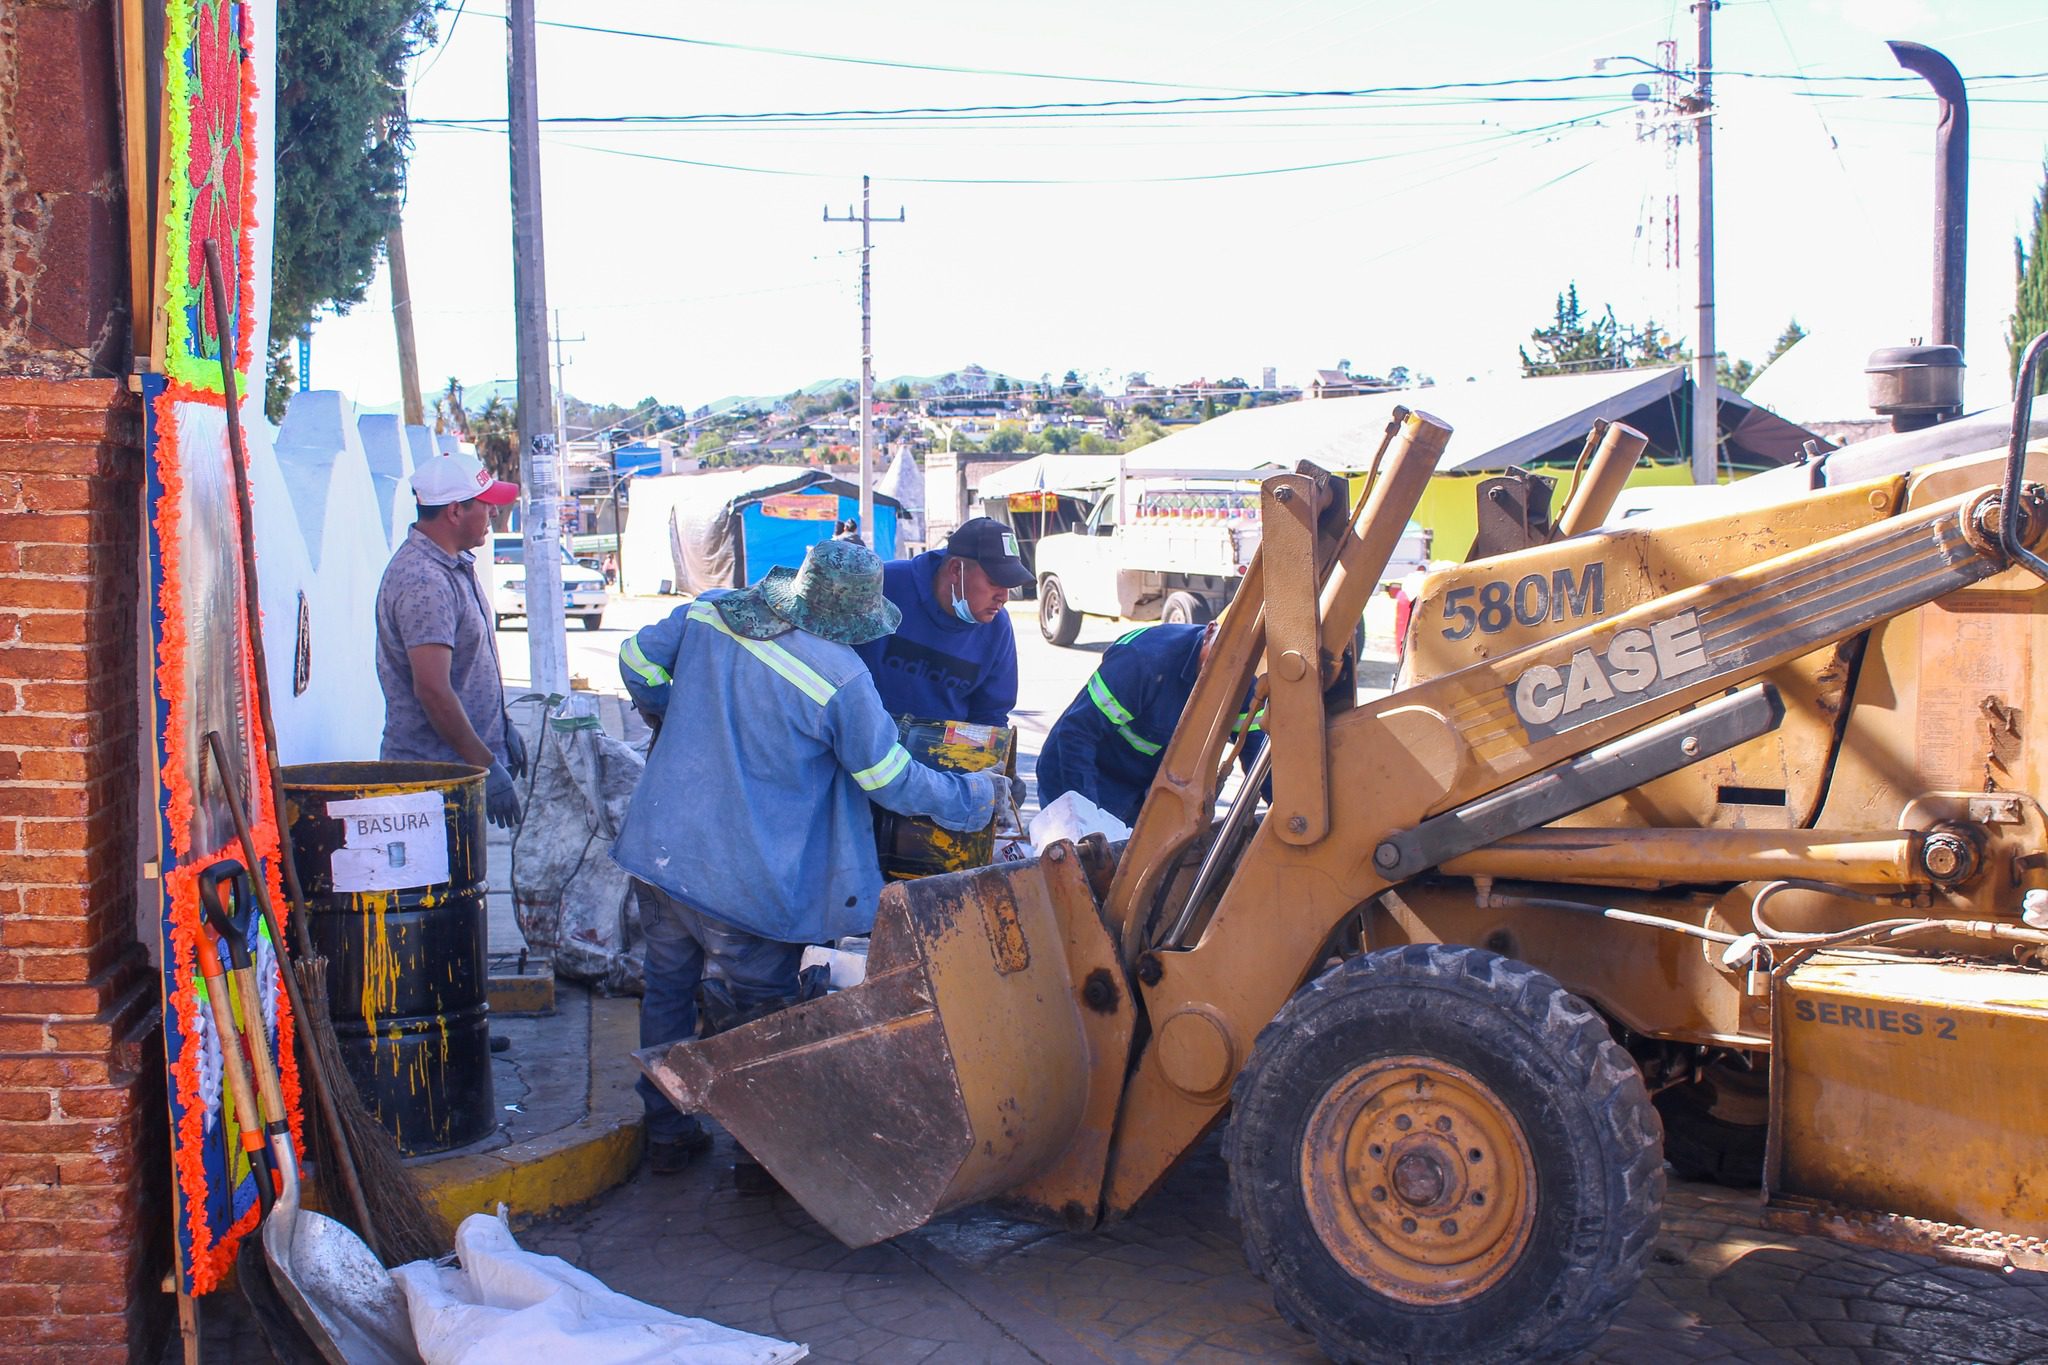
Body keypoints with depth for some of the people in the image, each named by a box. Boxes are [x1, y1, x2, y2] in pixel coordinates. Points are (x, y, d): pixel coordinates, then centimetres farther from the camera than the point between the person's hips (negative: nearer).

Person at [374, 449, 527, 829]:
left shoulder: (456, 564, 12)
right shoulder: (424, 582, -21)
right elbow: (433, 690, -26)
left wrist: (502, 726, 23)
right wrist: (487, 766, -22)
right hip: (436, 772, -10)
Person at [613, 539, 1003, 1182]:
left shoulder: (710, 611, -2)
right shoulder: (841, 678, -18)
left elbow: (638, 660, 11)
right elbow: (894, 782, -9)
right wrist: (981, 794, 7)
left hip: (656, 849, 6)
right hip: (745, 882, -6)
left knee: (668, 990, 20)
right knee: (761, 1012, 13)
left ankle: (667, 1133, 34)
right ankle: (761, 1151, 24)